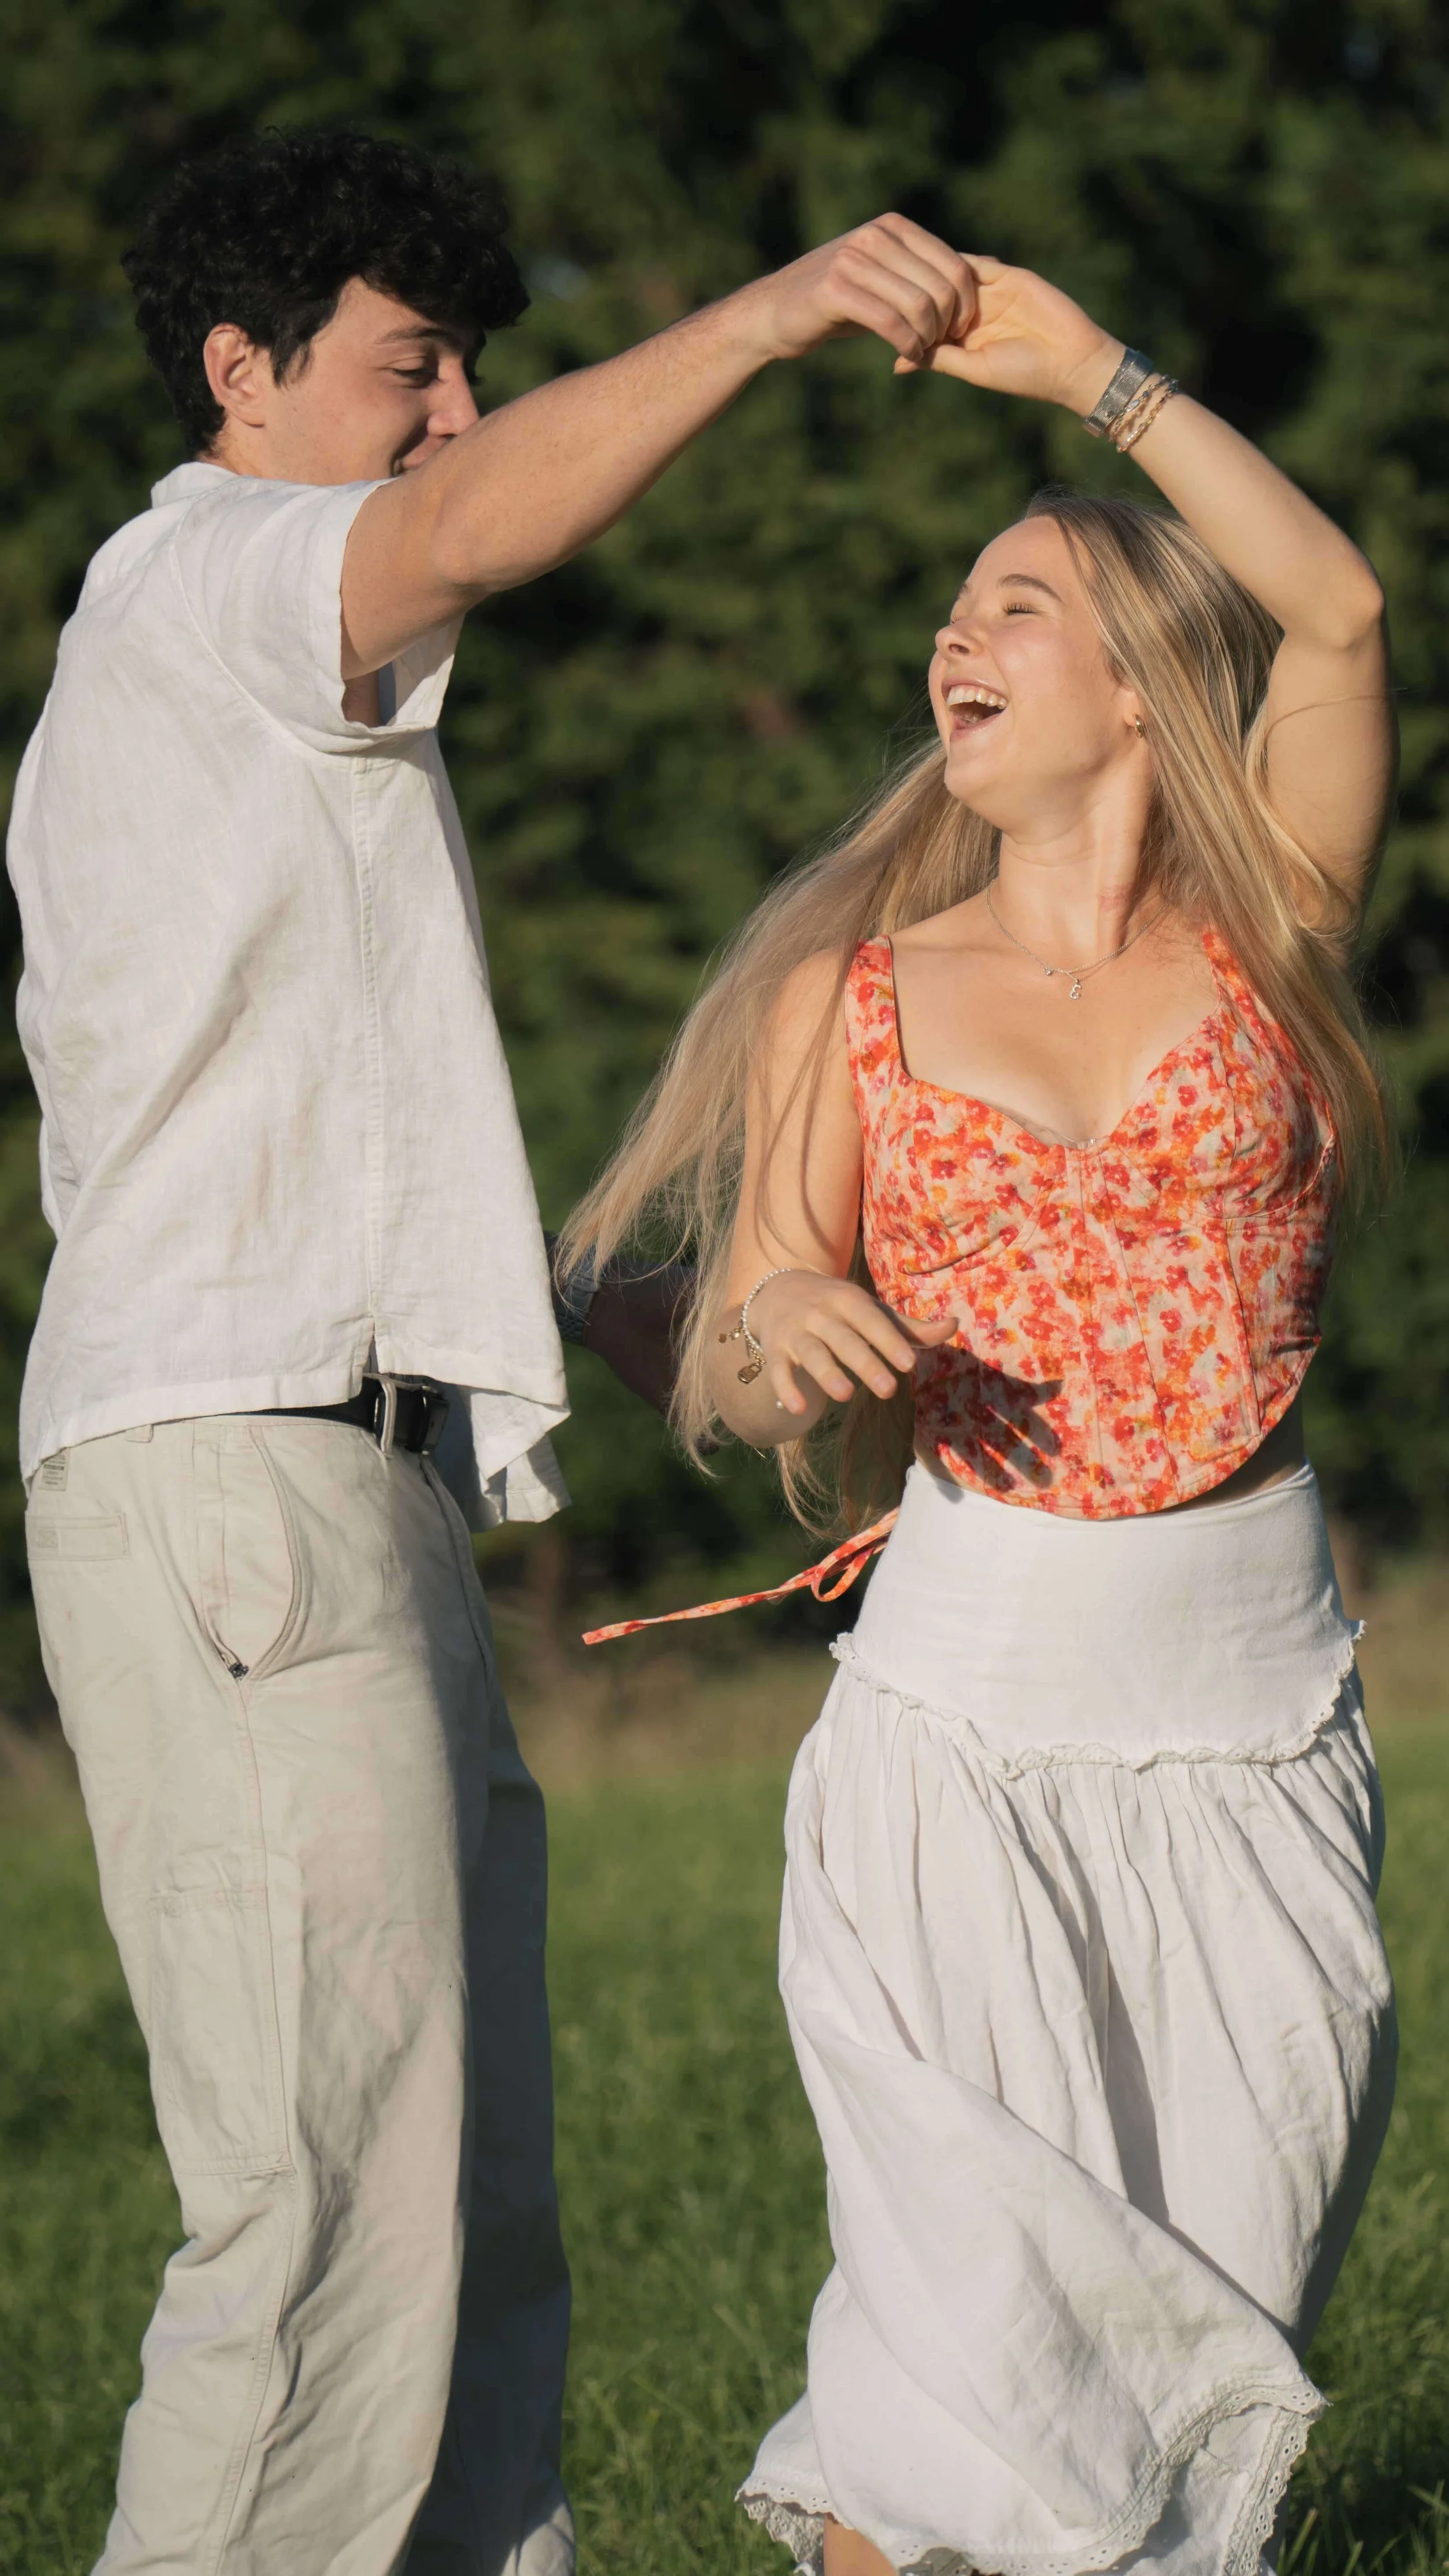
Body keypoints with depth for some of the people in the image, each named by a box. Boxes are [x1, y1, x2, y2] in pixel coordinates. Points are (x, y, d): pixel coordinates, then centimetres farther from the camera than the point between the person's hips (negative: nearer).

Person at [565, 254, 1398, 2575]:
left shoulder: (1267, 926, 5)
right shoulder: (856, 997, 7)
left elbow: (1340, 609, -10)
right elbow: (724, 1380, 3)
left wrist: (1092, 370, -3)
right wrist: (785, 1329, -20)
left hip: (1254, 1709, 1)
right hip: (969, 1705, -1)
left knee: (1208, 2293, 3)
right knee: (978, 2297, -10)